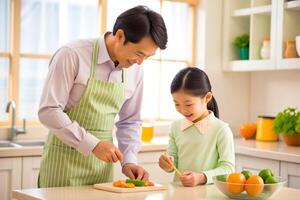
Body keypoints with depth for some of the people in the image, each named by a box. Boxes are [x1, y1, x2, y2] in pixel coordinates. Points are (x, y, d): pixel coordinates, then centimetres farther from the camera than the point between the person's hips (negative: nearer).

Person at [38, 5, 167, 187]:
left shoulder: (135, 71, 1)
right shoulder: (73, 55, -16)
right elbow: (49, 111, -18)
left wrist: (129, 160, -2)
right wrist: (92, 144, -22)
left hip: (102, 162, 5)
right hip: (64, 159, -5)